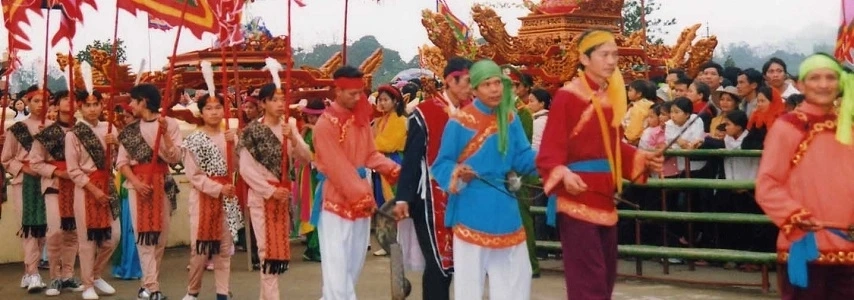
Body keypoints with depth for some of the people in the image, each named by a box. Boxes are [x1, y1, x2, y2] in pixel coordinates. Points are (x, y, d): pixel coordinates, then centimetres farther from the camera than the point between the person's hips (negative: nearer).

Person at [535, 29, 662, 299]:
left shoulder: (612, 96, 10)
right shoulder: (567, 96, -12)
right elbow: (549, 152, -15)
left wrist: (643, 158, 5)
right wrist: (564, 174, -33)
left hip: (604, 199, 8)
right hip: (577, 200, -8)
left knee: (606, 277, 14)